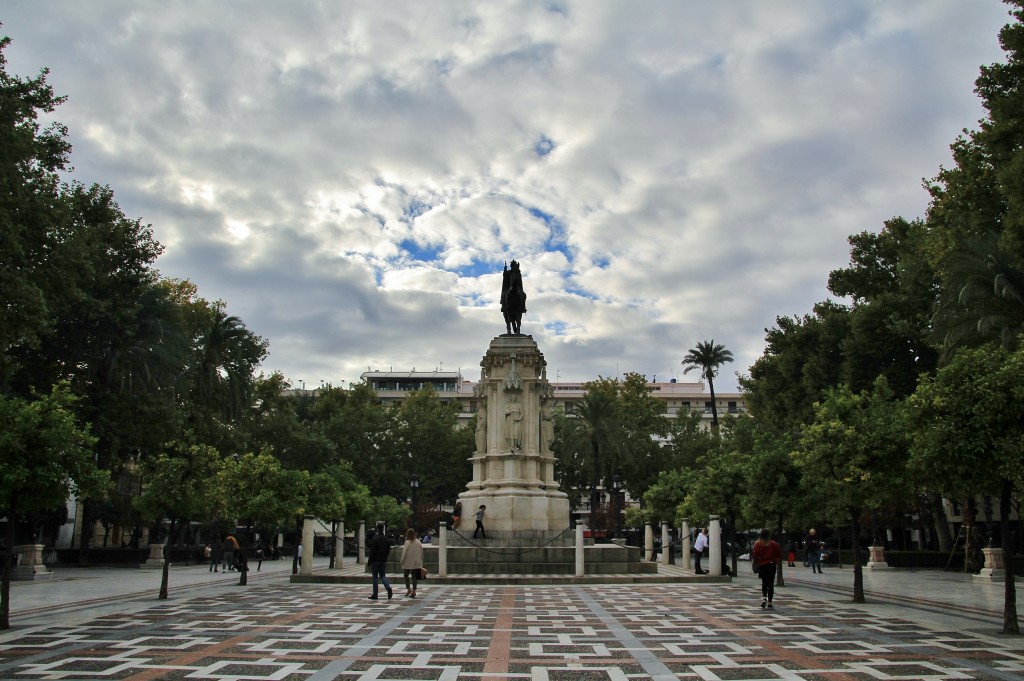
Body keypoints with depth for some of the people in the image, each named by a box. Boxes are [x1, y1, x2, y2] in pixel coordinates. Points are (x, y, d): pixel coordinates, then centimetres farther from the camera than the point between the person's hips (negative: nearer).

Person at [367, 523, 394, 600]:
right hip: (384, 561, 5)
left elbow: (372, 551, -14)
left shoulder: (375, 539, -14)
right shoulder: (386, 539, 5)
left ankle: (375, 595, 7)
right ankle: (389, 588, -12)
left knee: (375, 577, 3)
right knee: (383, 576, 12)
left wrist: (369, 561, -7)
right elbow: (388, 551, 10)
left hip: (375, 561, -5)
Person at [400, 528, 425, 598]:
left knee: (406, 576, 14)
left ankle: (408, 589, 6)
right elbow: (421, 553, 6)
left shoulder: (407, 543, -14)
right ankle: (414, 591, 6)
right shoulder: (418, 542, 0)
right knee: (414, 577, 9)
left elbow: (404, 553, -12)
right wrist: (421, 562, 15)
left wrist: (402, 561, 0)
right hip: (416, 563, 4)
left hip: (408, 563, -4)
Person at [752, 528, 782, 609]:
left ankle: (764, 597, -6)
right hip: (771, 565, 0)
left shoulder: (757, 544, -5)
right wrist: (777, 563, 15)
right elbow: (779, 555, 1)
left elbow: (755, 556, -8)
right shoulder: (773, 544, 0)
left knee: (764, 582, 17)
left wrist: (754, 564, 8)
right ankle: (769, 602, 3)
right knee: (770, 584, 6)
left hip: (762, 565, 0)